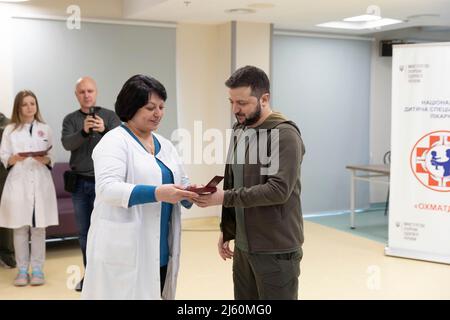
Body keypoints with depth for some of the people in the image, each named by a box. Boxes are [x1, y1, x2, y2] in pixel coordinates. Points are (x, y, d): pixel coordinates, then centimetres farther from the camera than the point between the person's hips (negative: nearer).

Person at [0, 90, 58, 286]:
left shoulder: (45, 129, 11)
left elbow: (52, 158, 9)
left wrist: (45, 160, -13)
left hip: (41, 183, 1)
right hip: (18, 183, 0)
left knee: (39, 228, 1)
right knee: (20, 229, 1)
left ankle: (37, 269, 9)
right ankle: (22, 270, 10)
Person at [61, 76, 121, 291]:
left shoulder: (110, 116, 0)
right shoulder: (70, 119, 5)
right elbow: (67, 144, -12)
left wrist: (104, 130, -34)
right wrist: (84, 131, -31)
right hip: (79, 183, 3)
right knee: (84, 232, 11)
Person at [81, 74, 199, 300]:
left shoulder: (165, 145, 15)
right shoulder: (114, 141, -7)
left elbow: (181, 183, 18)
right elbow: (107, 188, -20)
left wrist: (189, 193, -5)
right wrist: (157, 194, -29)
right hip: (124, 250, -7)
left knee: (155, 294, 9)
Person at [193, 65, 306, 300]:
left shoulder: (284, 135, -14)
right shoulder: (239, 131, 10)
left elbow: (279, 190, -23)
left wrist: (224, 197, -23)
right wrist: (226, 230, 14)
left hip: (276, 250, -7)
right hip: (243, 247, 7)